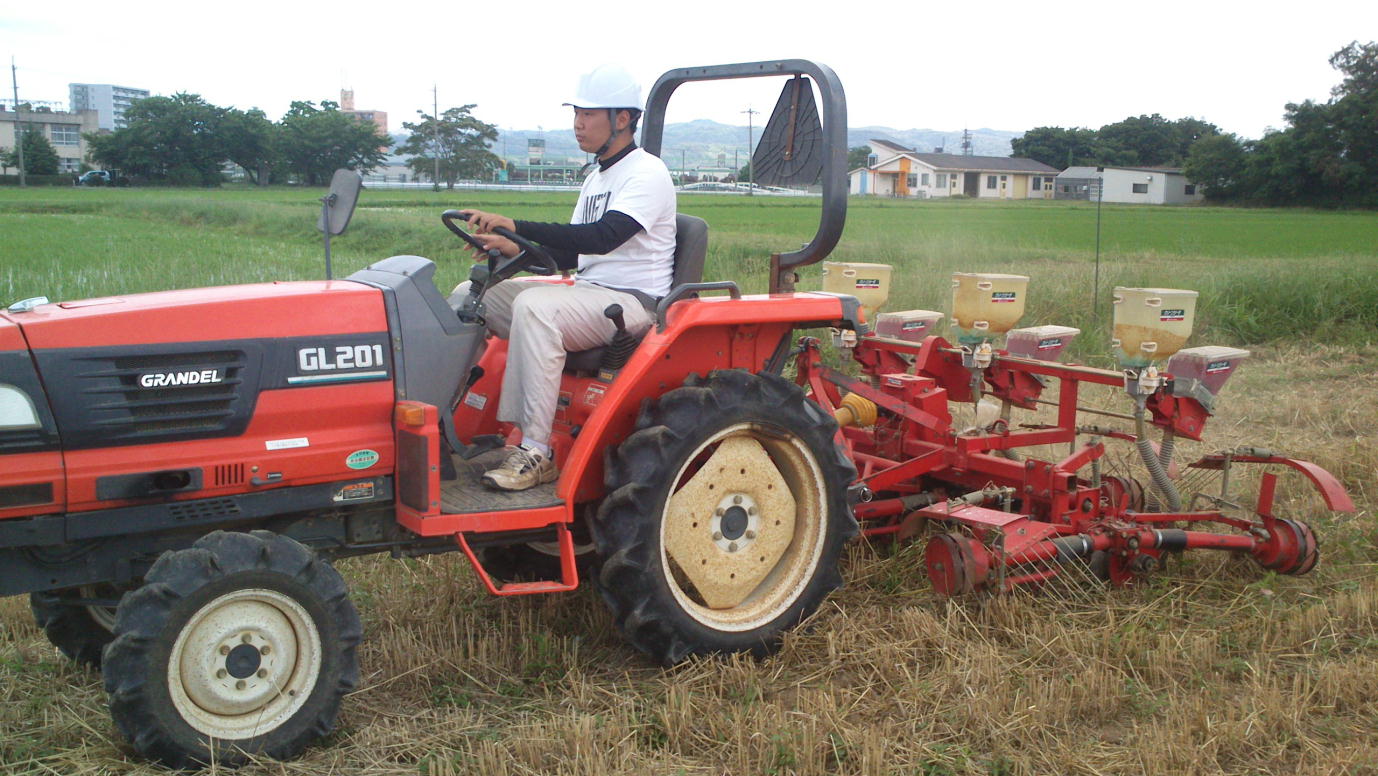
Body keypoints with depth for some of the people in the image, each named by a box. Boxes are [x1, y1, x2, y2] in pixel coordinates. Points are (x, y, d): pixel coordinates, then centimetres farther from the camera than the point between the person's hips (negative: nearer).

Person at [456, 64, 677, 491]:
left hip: (632, 302, -9)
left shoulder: (647, 173, -10)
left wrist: (516, 226, -29)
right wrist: (515, 249, 0)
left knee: (534, 305, -35)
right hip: (588, 292, 9)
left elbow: (603, 237, -26)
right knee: (471, 295, -1)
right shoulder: (596, 178, 19)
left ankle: (536, 452, -33)